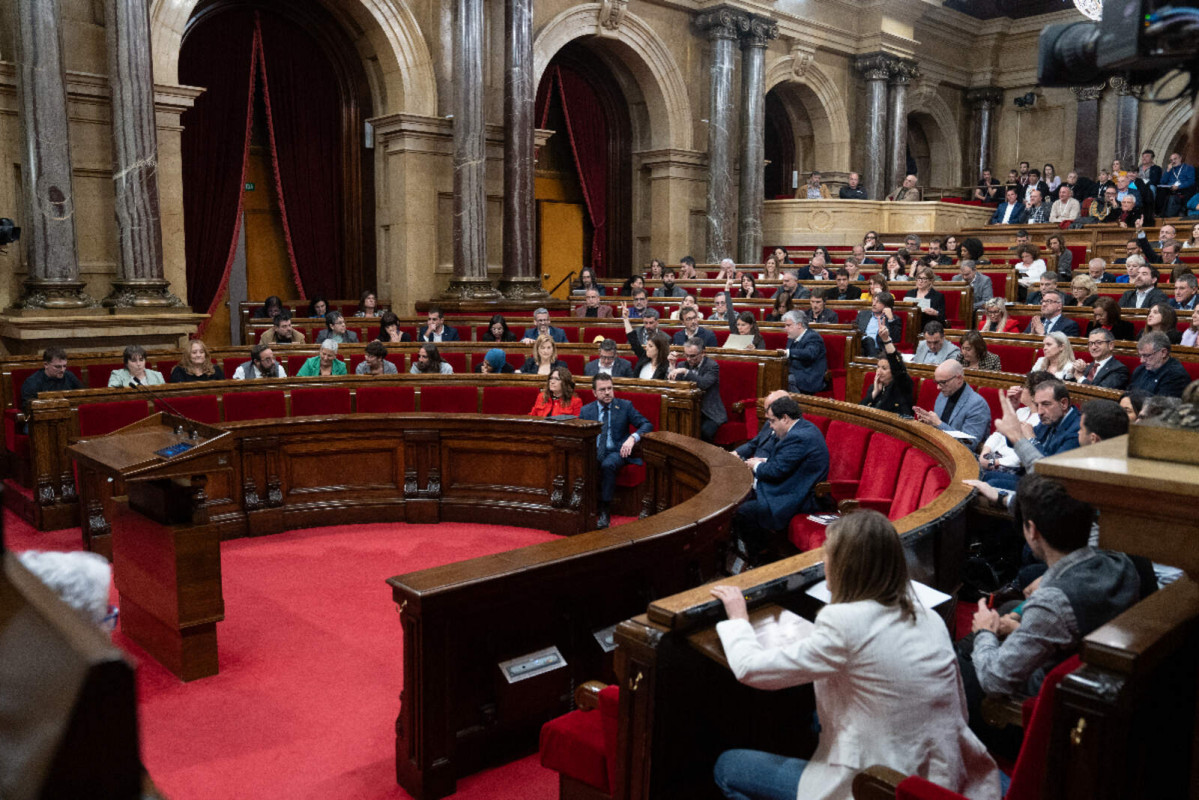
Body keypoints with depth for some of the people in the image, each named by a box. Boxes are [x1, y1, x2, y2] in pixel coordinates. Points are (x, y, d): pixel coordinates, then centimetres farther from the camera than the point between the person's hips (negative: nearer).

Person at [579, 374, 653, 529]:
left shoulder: (625, 406, 7)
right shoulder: (586, 410, 12)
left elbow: (647, 425, 2)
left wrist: (632, 438, -18)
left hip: (616, 452, -2)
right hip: (593, 453, 2)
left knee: (608, 464, -37)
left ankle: (605, 511, -28)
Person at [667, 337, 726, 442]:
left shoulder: (712, 366, -6)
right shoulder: (682, 365, 9)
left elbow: (704, 384, -25)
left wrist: (685, 371, -32)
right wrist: (672, 365, -8)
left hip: (709, 413, -4)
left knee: (705, 431, -33)